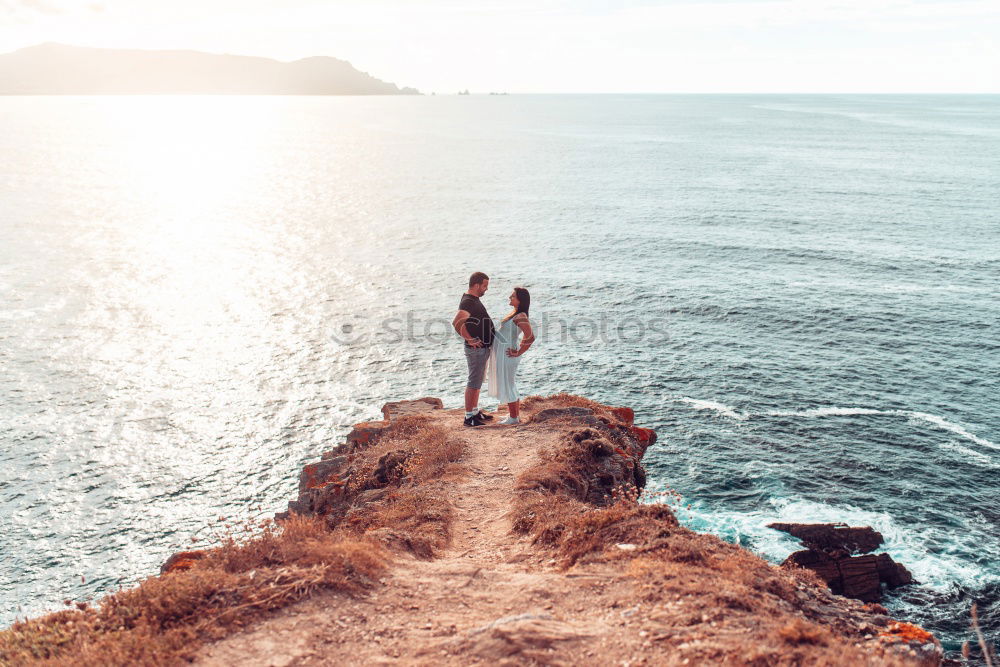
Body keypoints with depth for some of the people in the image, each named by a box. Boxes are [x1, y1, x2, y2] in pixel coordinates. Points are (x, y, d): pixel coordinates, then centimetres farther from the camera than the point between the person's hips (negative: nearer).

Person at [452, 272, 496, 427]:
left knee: (478, 381, 18)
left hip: (483, 348, 10)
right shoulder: (468, 302, -22)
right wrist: (469, 339, -26)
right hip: (476, 349, -10)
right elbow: (457, 323, -36)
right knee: (474, 382, -4)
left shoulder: (474, 300, 10)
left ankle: (475, 411, 29)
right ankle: (469, 416, 3)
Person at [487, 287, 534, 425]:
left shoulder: (521, 317, -21)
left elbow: (530, 337, -31)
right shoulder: (515, 313, 9)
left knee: (507, 386, 0)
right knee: (509, 385, 18)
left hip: (506, 354, -10)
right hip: (500, 353, 10)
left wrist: (518, 353, -21)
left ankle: (514, 418, 10)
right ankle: (516, 415, 27)